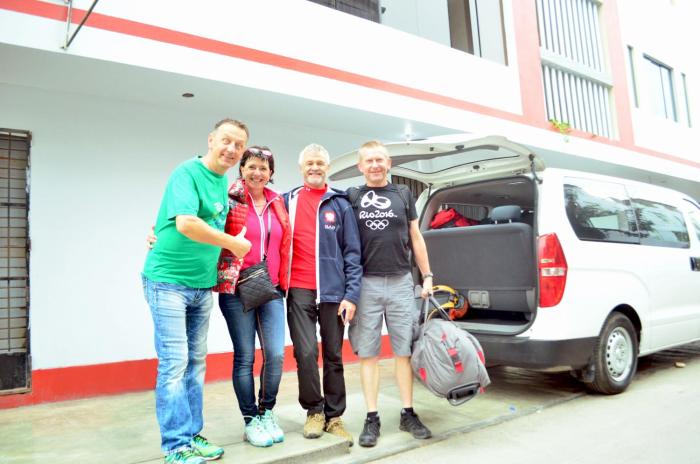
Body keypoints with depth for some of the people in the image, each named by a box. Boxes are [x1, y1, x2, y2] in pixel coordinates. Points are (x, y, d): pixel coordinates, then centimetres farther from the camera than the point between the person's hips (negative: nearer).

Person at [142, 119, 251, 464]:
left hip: (202, 285, 8)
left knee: (196, 362, 12)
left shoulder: (223, 181, 10)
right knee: (174, 363, -5)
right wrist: (234, 243, -18)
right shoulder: (188, 172, -14)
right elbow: (186, 223, -28)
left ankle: (192, 435, 23)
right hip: (168, 280, -8)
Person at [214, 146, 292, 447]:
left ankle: (267, 412, 23)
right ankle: (251, 420, 20)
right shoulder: (230, 200, -3)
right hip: (236, 289, -4)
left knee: (276, 355, 0)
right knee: (245, 357, 3)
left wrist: (283, 282, 13)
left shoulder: (278, 204, 10)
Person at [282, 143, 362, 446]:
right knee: (306, 353, -5)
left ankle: (334, 416, 22)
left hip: (333, 291, 0)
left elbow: (352, 252, 2)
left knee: (333, 356, 8)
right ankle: (314, 411, 17)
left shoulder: (340, 204, 6)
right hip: (299, 291, 0)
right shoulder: (286, 201, 8)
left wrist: (351, 294, -5)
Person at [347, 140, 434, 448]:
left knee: (404, 350, 6)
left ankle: (408, 414, 18)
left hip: (401, 282, 1)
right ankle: (372, 418, 12)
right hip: (365, 284, -1)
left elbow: (415, 238, 14)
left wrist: (427, 276, 11)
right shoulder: (351, 197, 7)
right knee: (368, 353, 3)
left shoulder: (403, 194, 11)